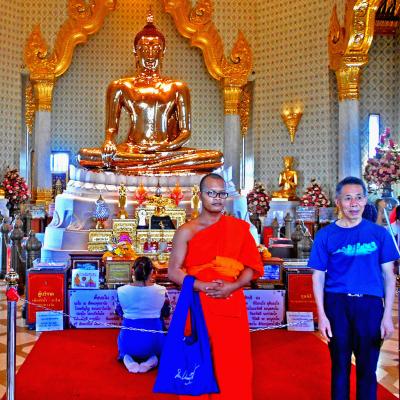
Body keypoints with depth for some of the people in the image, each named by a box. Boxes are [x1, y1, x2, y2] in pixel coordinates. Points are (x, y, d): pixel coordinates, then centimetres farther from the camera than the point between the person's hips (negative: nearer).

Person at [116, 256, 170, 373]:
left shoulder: (121, 291, -9)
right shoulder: (161, 291, -11)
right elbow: (166, 313, 7)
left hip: (128, 343, 1)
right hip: (153, 343, -1)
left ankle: (128, 358, 6)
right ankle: (152, 359, 3)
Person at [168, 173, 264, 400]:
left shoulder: (239, 228, 6)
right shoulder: (187, 231, 2)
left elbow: (252, 266, 5)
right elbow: (174, 271, -1)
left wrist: (232, 286, -12)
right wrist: (202, 286, -14)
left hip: (232, 307, 1)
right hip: (197, 307, -1)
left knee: (233, 367, 4)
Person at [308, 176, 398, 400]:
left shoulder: (379, 233, 2)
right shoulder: (326, 235, 0)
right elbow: (318, 277, 2)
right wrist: (322, 315, -5)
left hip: (370, 305, 1)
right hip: (337, 305, 0)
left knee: (367, 368, 8)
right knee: (340, 365, 12)